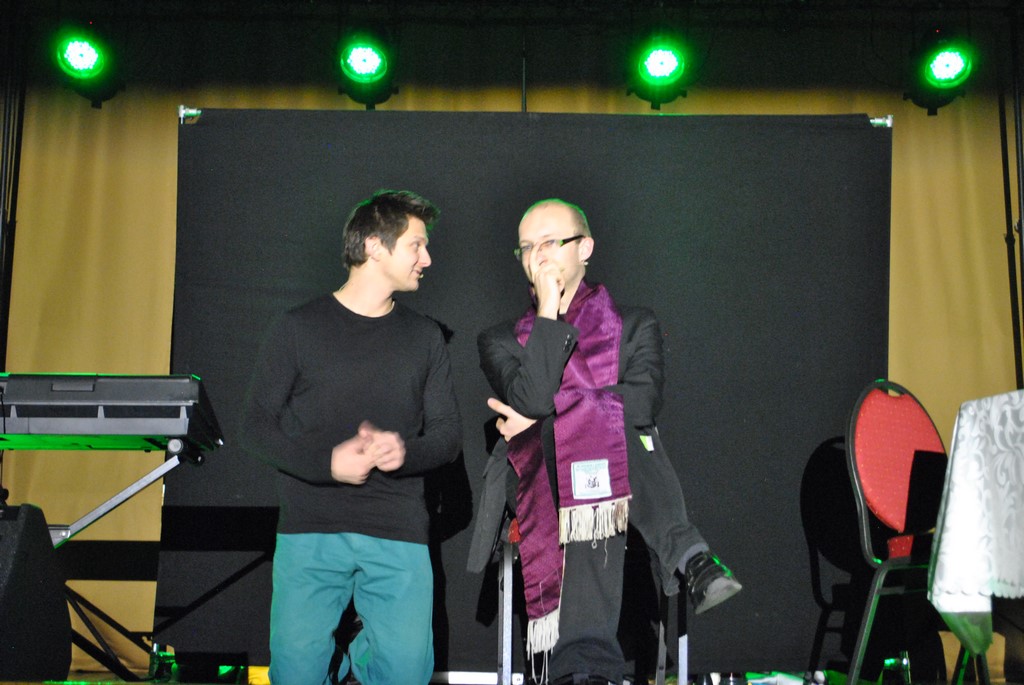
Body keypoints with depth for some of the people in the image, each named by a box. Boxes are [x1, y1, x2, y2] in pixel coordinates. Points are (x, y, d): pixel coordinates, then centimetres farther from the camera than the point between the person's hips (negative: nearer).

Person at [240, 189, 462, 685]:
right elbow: (256, 425, 2)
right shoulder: (299, 328, 4)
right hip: (310, 531, -2)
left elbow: (449, 432, 10)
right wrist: (327, 462, -14)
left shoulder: (424, 337, 13)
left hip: (398, 535, 2)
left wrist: (405, 452, -12)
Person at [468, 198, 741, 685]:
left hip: (621, 479, 1)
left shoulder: (634, 325, 21)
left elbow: (642, 403, 0)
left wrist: (543, 416, -3)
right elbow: (530, 398, -3)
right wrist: (548, 312, 0)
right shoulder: (502, 340, 22)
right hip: (545, 483, -1)